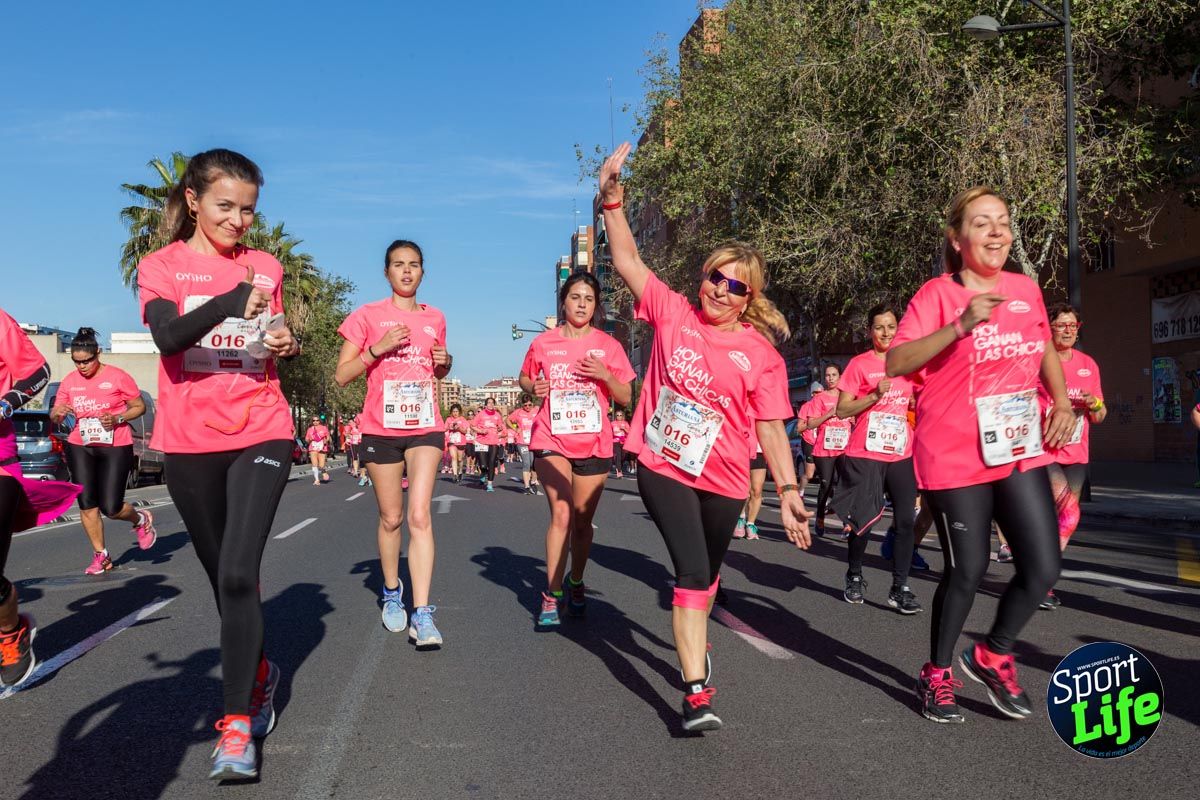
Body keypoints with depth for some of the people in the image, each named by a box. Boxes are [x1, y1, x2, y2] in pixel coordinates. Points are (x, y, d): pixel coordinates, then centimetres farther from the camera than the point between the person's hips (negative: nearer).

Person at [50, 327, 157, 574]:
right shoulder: (69, 381, 6)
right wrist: (58, 412, -13)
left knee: (111, 508, -6)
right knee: (86, 504, 0)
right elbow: (54, 416, 11)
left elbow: (140, 407, -1)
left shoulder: (118, 377, -7)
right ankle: (100, 555, 14)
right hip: (80, 447, 4)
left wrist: (117, 418, -18)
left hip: (115, 447, -4)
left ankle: (141, 520, 27)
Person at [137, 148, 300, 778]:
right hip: (189, 443, 1)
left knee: (238, 573, -13)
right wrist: (233, 302, -32)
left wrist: (287, 345, -4)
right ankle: (259, 674, 35)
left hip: (261, 436, 0)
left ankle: (237, 724, -7)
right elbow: (167, 338, -17)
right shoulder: (161, 266, 1)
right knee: (222, 576, 12)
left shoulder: (267, 268, 8)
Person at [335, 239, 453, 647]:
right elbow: (342, 375, -3)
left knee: (420, 515, -11)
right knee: (391, 517, 9)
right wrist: (379, 347, -16)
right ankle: (392, 591, 33)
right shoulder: (368, 316, 0)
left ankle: (422, 614, -14)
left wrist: (445, 363, 2)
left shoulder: (434, 318, 10)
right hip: (381, 428, -1)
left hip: (425, 427, 1)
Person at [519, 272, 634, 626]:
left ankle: (576, 583, 32)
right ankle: (551, 595, -8)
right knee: (562, 512, -17)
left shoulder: (608, 345, 2)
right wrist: (533, 387, -6)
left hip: (594, 443, 2)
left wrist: (606, 375, -14)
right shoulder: (544, 342, 2)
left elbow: (625, 398, 4)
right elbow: (525, 378, 17)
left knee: (583, 520, 10)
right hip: (551, 440, -1)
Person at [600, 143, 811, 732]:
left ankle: (693, 645, 49)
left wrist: (788, 491, -10)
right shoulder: (673, 313, -2)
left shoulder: (761, 352, -4)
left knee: (707, 574, 20)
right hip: (660, 465, -2)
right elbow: (626, 260, -3)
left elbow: (770, 427, -4)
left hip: (722, 478, 2)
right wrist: (612, 200, -15)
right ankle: (697, 693, -10)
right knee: (691, 569, -13)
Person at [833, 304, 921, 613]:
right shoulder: (859, 364, -1)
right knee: (864, 520, 0)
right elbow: (842, 410, -6)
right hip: (865, 454, -4)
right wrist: (874, 395, -17)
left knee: (906, 519, -4)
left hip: (901, 454, 4)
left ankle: (900, 588, 3)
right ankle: (854, 577, 23)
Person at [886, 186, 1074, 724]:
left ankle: (993, 655, 26)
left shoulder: (1026, 290, 7)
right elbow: (895, 363, -22)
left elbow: (1045, 350, 23)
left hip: (1020, 451, 5)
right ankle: (937, 673, 25)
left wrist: (1062, 403, 8)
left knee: (1043, 568, 1)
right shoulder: (937, 294, -10)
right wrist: (960, 326, -31)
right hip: (956, 457, -5)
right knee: (967, 570, 2)